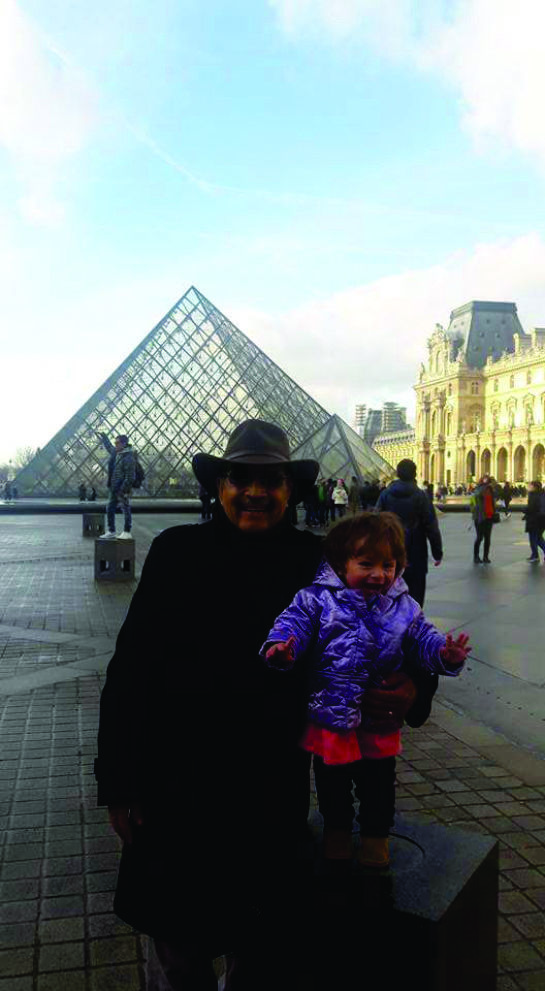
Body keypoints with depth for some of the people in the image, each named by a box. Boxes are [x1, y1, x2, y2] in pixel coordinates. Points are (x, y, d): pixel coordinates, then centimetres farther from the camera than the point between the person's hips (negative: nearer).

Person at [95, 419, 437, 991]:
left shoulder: (315, 562, -6)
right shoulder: (178, 551, -9)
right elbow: (129, 668, -7)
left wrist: (408, 691, -27)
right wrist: (119, 783, -7)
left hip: (273, 790, 1)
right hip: (176, 785, 0)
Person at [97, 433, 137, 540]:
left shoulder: (129, 458, -17)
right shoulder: (116, 453, 9)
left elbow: (130, 477, -21)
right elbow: (109, 446, 35)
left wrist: (123, 490, -23)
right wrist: (103, 437, 48)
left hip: (123, 488, -9)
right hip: (114, 489, 9)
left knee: (126, 510, -2)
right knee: (110, 509, 12)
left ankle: (127, 532, 3)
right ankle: (111, 531, 21)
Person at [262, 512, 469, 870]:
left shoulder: (403, 607, -1)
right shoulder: (319, 598, -12)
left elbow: (423, 638, 1)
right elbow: (296, 621, -19)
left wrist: (444, 654, -20)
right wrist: (281, 645, -41)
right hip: (329, 717, -2)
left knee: (378, 784, 17)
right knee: (332, 783, 18)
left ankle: (376, 834, 40)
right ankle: (337, 828, 42)